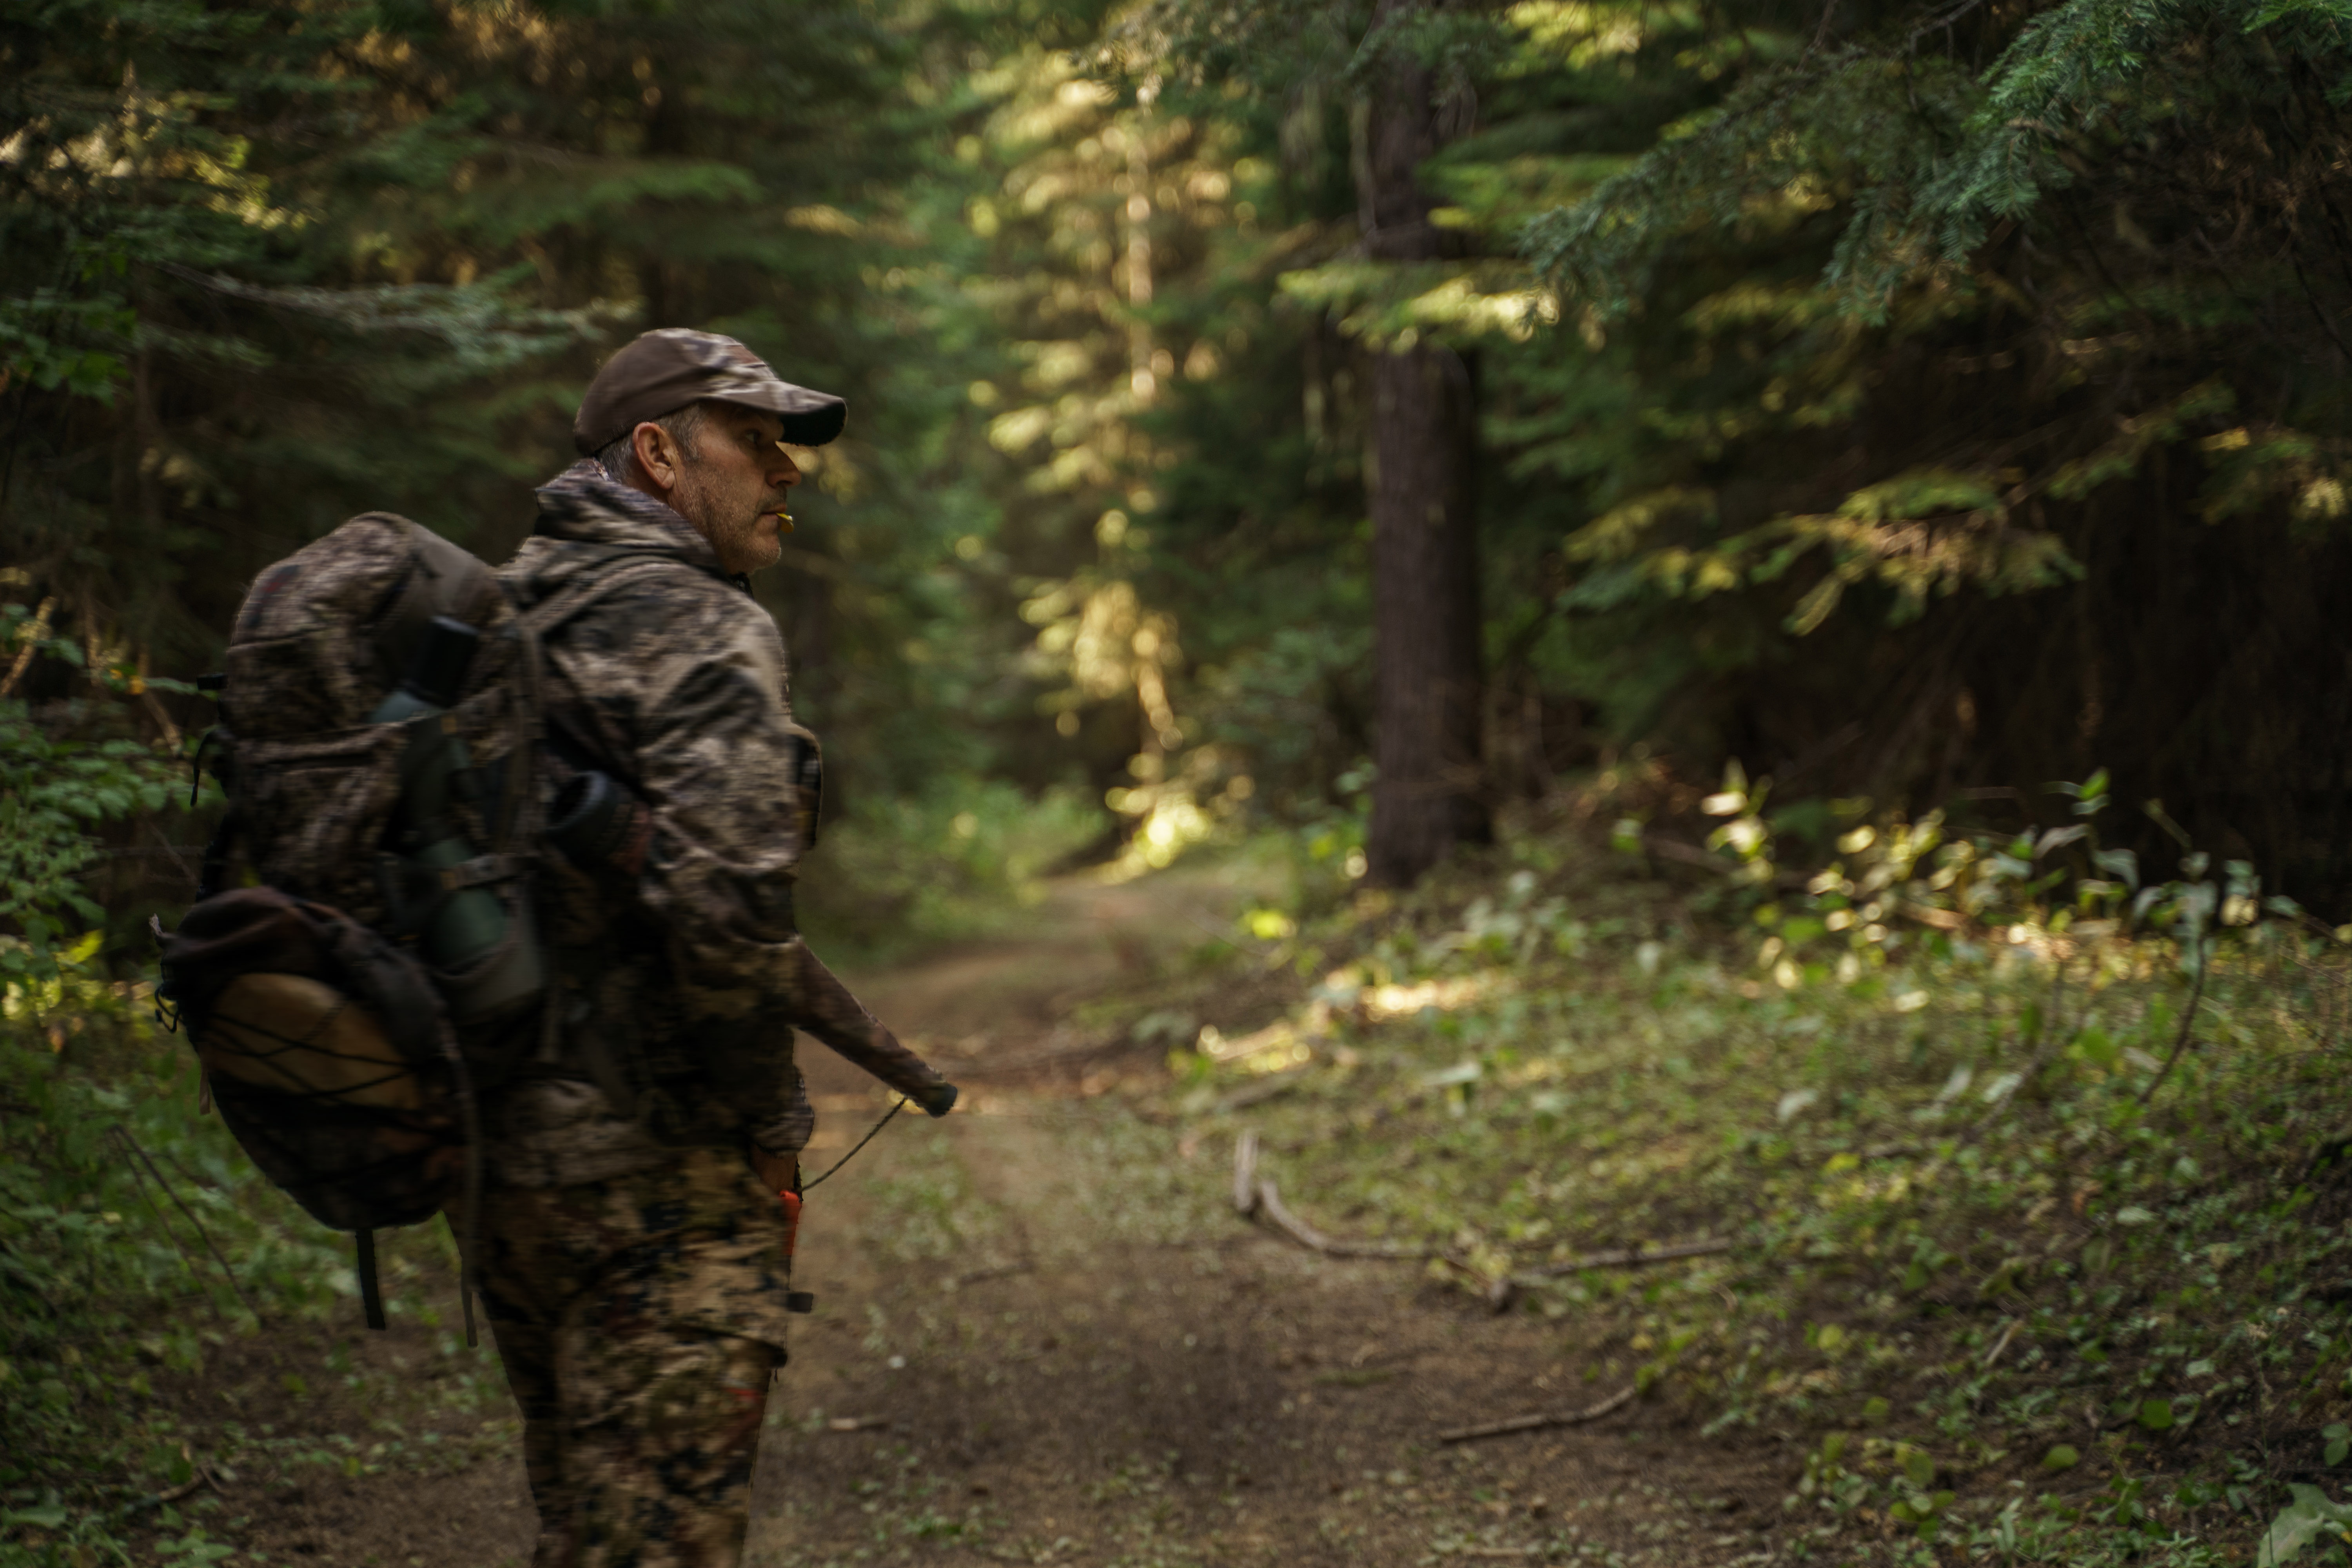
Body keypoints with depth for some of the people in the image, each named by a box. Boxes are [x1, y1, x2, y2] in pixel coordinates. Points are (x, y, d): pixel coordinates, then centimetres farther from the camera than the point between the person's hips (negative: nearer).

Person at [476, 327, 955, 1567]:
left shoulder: (499, 617, 14)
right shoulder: (698, 629, -13)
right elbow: (725, 895, -26)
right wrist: (749, 1112, -10)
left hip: (501, 1151, 9)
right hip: (652, 1171, -9)